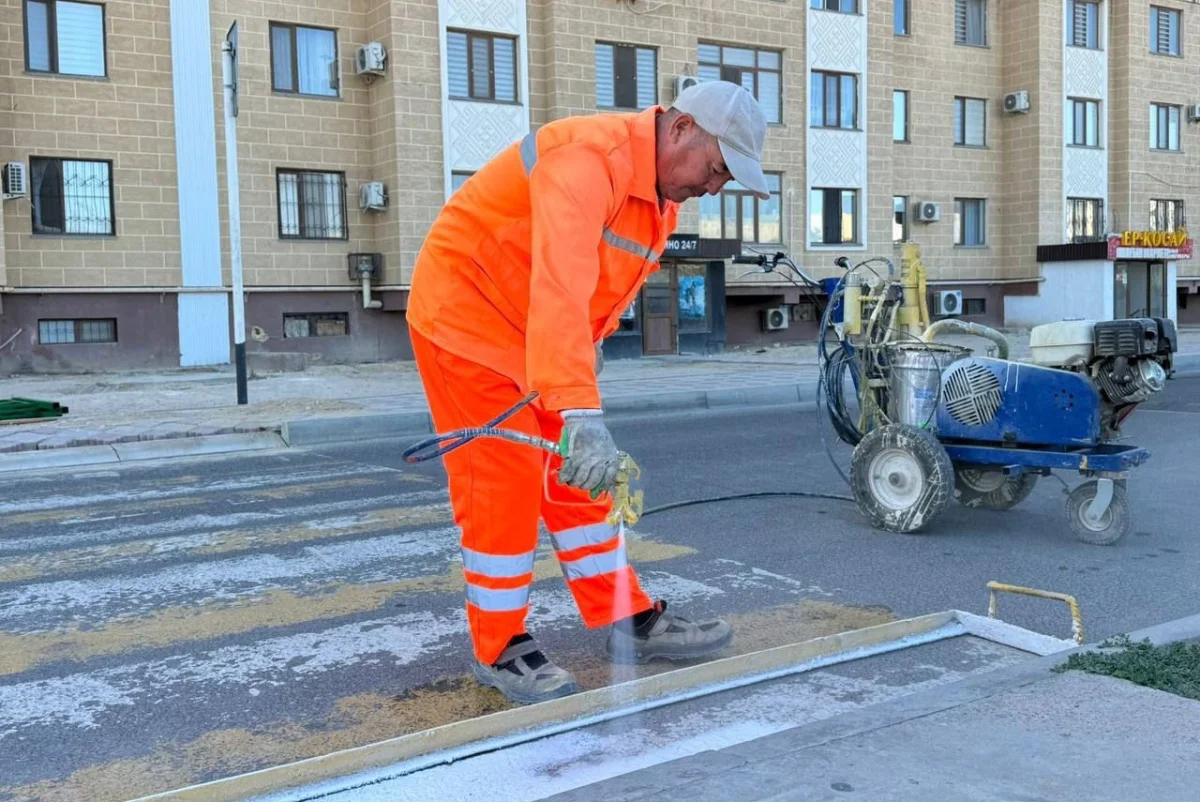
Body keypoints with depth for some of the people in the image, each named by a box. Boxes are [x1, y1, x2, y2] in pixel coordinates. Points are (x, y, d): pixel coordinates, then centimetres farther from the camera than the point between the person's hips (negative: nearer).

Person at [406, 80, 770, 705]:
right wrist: (581, 413, -51)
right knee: (504, 486, -7)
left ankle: (631, 622, 18)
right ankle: (499, 650, 8)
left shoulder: (663, 194, 3)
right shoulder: (588, 157, -30)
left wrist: (587, 347, 5)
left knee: (576, 479, 9)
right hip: (467, 318, -9)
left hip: (540, 336, 9)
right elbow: (561, 288, -44)